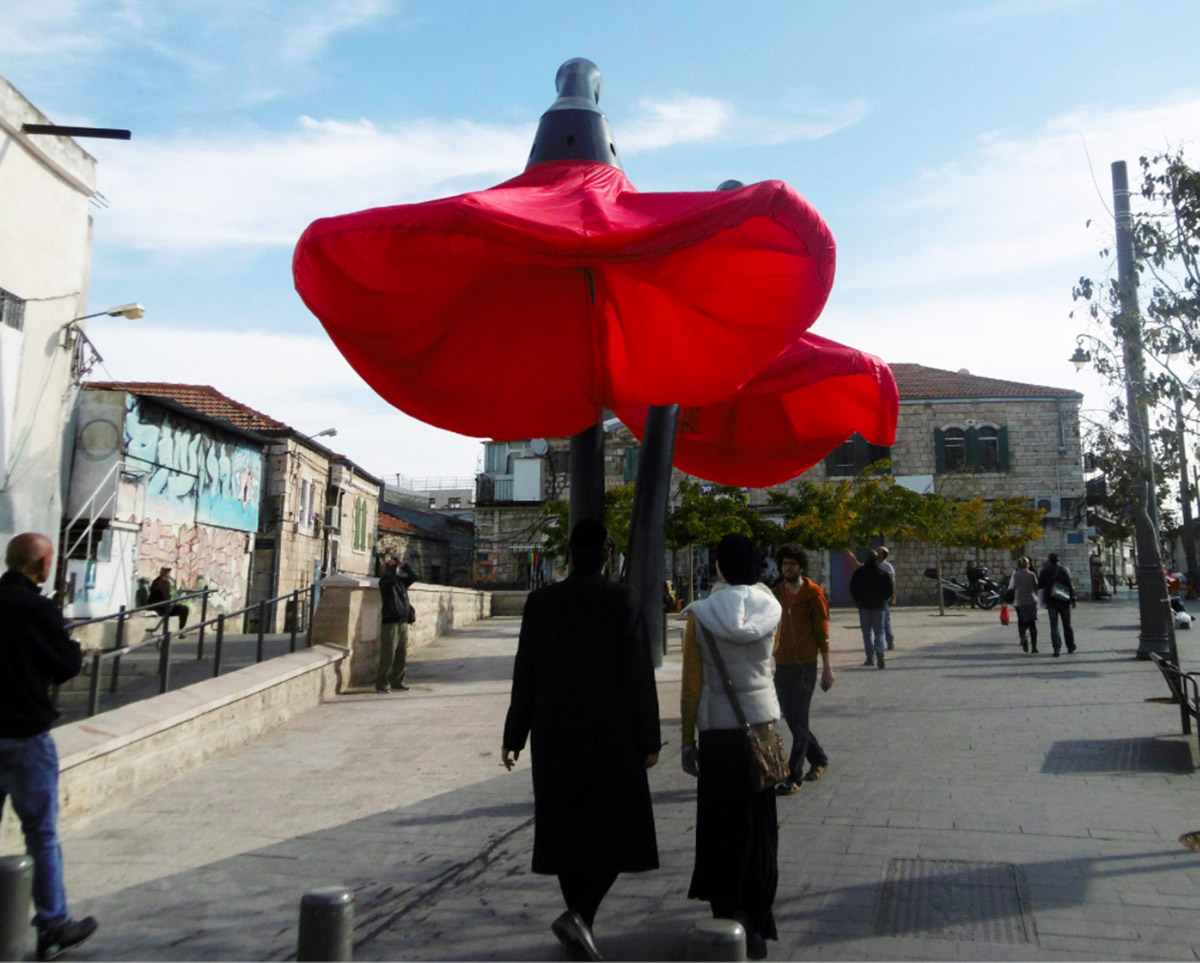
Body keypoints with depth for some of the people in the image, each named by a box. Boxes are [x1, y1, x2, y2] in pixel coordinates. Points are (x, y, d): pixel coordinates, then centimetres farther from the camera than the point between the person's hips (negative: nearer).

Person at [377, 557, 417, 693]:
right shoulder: (384, 582, -4)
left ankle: (397, 681, 19)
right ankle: (382, 684, 1)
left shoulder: (401, 581, 17)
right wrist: (392, 567, -12)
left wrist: (404, 565, 6)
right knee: (388, 656, -6)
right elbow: (392, 579, -24)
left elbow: (414, 576, 14)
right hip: (390, 622, -7)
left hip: (403, 622, 7)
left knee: (402, 656, 10)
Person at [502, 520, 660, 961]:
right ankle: (580, 914, -8)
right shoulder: (622, 601, -10)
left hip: (554, 737, 3)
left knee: (567, 829, 16)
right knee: (616, 831, 9)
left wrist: (515, 735, 9)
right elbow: (638, 675, -9)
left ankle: (580, 918, 26)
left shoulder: (541, 601, -2)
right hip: (611, 737, -3)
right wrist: (649, 739, -1)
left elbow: (525, 673, 1)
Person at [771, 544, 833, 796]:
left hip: (805, 664, -5)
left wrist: (827, 667, -6)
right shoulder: (777, 594, 10)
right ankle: (819, 759, 34)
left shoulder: (813, 594, -4)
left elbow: (822, 631, -4)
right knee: (792, 719, 13)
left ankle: (794, 778, -2)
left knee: (799, 721, -6)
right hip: (782, 664, 6)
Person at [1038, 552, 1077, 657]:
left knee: (1054, 625, 1)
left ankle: (1057, 648, -8)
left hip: (1051, 601, 0)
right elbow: (1070, 585, -7)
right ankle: (1070, 646, 22)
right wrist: (1073, 599, -4)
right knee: (1067, 624, 13)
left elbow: (1040, 585, 1)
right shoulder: (1064, 570, -5)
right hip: (1063, 601, 0)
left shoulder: (1044, 571, -2)